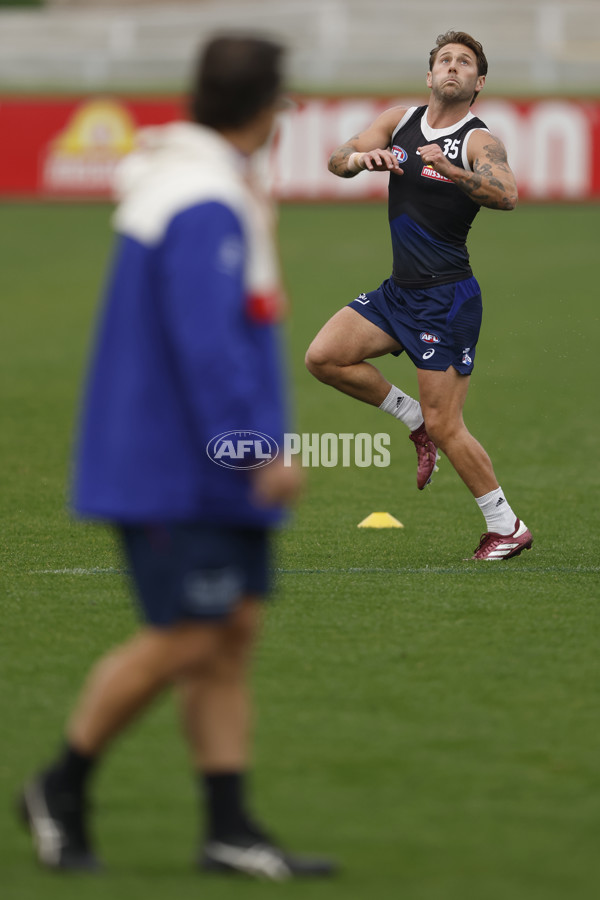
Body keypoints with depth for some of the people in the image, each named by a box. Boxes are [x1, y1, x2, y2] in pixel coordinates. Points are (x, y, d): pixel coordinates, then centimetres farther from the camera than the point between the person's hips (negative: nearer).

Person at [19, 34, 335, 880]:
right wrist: (257, 451, -27)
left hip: (214, 470, 10)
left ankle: (230, 827, 5)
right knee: (183, 640, -7)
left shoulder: (201, 185, 13)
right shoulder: (204, 208, -20)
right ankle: (62, 789, 9)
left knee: (235, 631, 6)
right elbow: (207, 344, -27)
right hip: (171, 469, -10)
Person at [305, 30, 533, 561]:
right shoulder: (400, 121, 8)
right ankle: (414, 418, 12)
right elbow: (337, 162, 5)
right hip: (399, 292, 7)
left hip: (447, 298, -7)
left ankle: (507, 527, 7)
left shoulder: (479, 142, -11)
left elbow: (506, 195, -29)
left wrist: (447, 168, -44)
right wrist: (360, 158, -19)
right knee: (324, 357, -6)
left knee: (446, 427, -7)